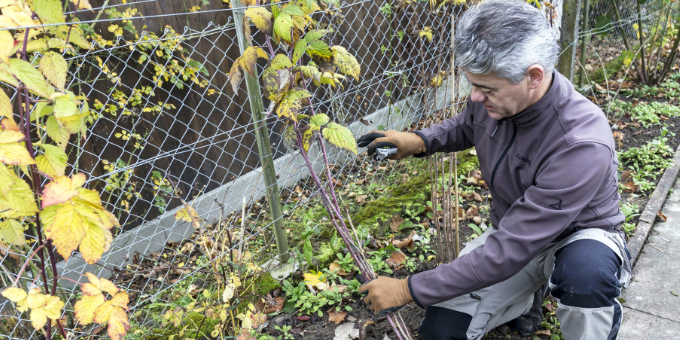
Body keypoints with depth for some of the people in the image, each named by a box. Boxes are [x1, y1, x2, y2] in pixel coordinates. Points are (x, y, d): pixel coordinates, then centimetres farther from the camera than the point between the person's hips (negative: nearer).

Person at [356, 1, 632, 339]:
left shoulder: (581, 144, -38)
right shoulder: (493, 98, -17)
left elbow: (508, 252, -37)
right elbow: (466, 125, 10)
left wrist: (410, 289, -31)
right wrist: (420, 141, -13)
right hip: (512, 231, 5)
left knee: (585, 272, -42)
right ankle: (526, 295, 21)